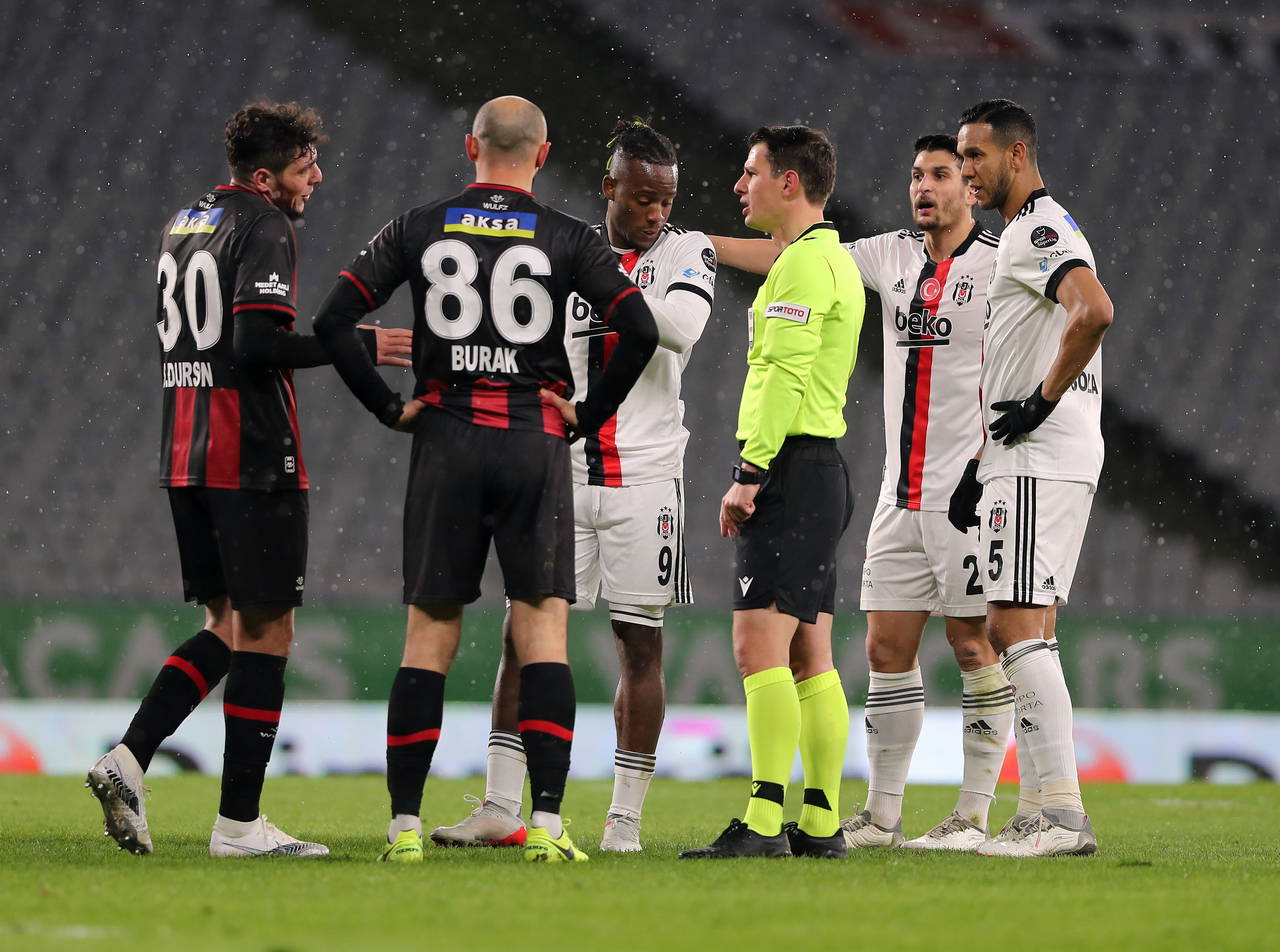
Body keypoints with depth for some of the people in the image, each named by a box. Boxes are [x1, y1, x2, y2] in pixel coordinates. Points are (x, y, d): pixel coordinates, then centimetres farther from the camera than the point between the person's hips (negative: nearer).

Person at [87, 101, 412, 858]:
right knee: (266, 633, -2)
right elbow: (257, 342, -21)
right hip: (253, 460, -8)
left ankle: (129, 759, -1)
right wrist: (358, 346, -14)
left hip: (185, 458, 8)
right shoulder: (265, 230, -10)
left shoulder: (183, 225, 17)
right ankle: (239, 822, -2)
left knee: (228, 627, 15)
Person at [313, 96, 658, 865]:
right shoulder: (566, 239, 1)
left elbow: (334, 323, 1)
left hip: (446, 438, 1)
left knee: (430, 634, 6)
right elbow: (640, 331, -9)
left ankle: (405, 824, 2)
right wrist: (589, 415, 2)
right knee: (543, 629, 0)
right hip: (535, 441, -1)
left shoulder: (419, 230, 5)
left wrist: (390, 408, 7)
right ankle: (547, 823, -9)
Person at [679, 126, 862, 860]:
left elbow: (785, 377, -20)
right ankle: (821, 822, 10)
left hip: (791, 470, -10)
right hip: (822, 469, 10)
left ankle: (764, 822, -18)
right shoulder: (834, 259, 20)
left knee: (760, 648, -13)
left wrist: (749, 472, -21)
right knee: (809, 658, 9)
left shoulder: (803, 262, -12)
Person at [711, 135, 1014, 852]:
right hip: (902, 495, 6)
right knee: (888, 649, 6)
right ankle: (881, 815, 10)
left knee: (974, 647, -4)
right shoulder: (892, 256, 12)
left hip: (968, 495, -6)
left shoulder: (998, 266, -6)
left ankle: (974, 818, 1)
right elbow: (789, 258, 14)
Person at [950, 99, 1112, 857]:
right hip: (1022, 462, 11)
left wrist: (1043, 401, -20)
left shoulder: (1040, 232, -11)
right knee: (1021, 634, 11)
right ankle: (1041, 814, 11)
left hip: (1042, 462, -11)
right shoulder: (1027, 234, 23)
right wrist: (979, 467, 25)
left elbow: (1094, 312, -30)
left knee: (1017, 628, -15)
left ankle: (1064, 813, -18)